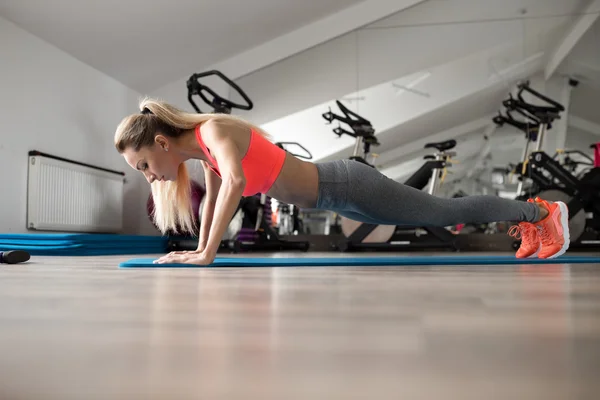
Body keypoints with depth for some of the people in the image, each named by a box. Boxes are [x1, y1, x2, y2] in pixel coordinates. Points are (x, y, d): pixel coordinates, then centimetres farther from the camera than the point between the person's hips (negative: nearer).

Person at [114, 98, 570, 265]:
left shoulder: (214, 128, -22)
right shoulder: (203, 151, 5)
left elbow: (235, 181, -40)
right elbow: (214, 196, 20)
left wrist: (207, 254, -36)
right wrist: (200, 247, 19)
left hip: (347, 187, -8)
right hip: (338, 195, 8)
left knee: (447, 213, 7)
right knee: (438, 213, 23)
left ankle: (542, 211, 29)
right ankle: (526, 219, 43)